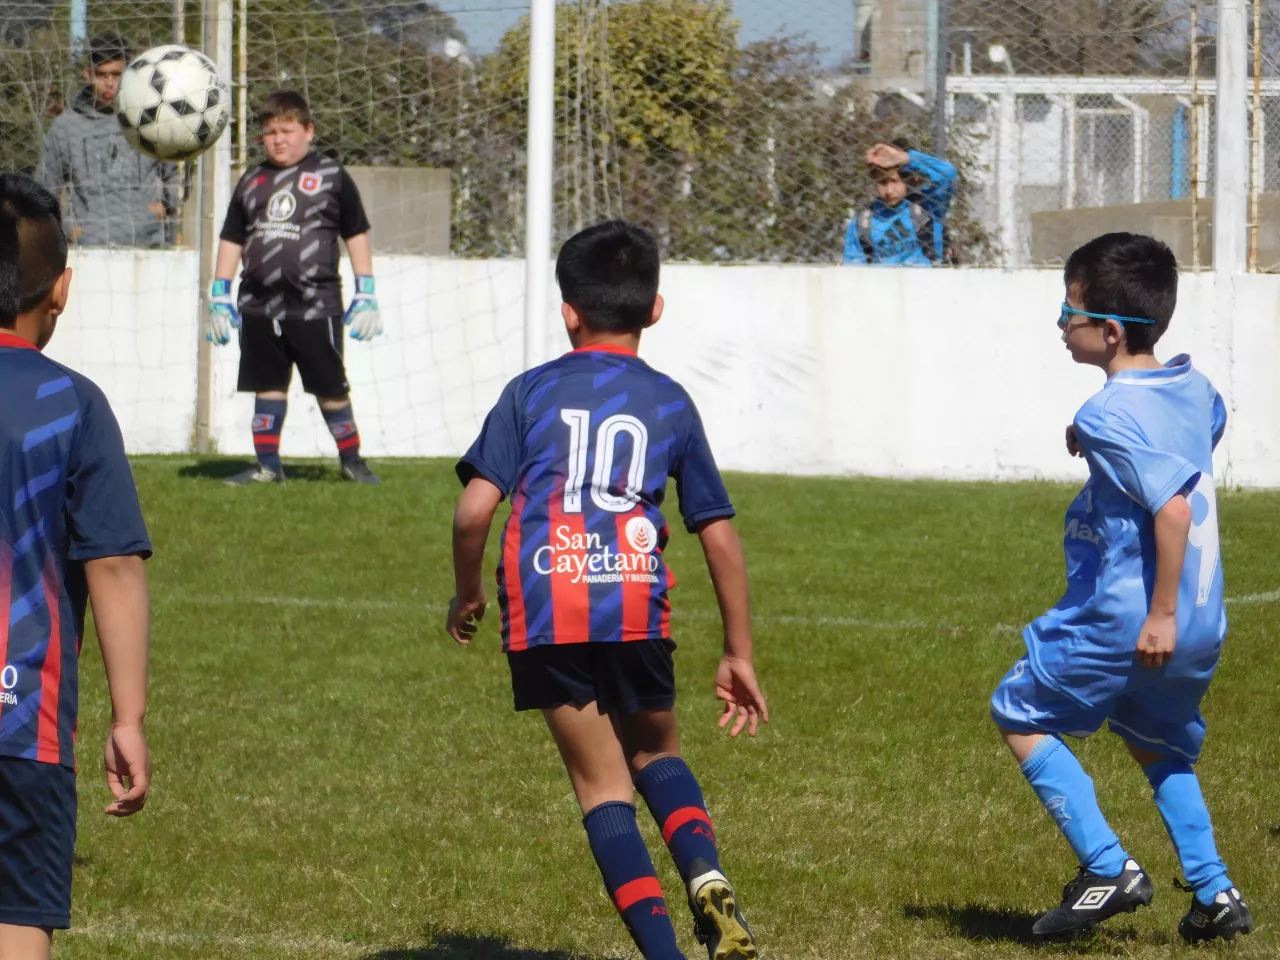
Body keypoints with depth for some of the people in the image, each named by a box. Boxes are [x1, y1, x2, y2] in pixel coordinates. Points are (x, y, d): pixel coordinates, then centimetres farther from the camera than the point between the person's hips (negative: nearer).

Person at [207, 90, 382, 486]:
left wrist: (365, 294, 4)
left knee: (330, 388, -1)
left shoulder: (331, 176, 4)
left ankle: (352, 461, 11)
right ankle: (267, 465, 11)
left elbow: (357, 234, 7)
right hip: (259, 305, 4)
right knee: (268, 386, 6)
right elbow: (232, 240, 19)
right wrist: (219, 297, 13)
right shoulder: (252, 183, 14)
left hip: (315, 303, -4)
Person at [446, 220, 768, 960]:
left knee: (602, 782, 8)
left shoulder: (531, 393, 9)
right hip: (636, 604, 1)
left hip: (543, 608, -1)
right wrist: (740, 656, 17)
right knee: (657, 753, 23)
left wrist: (468, 594, 18)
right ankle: (706, 876, -6)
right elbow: (720, 536, 11)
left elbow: (475, 509, -1)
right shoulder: (671, 403, 12)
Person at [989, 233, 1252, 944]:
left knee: (1020, 714, 10)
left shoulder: (1111, 415, -20)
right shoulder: (1194, 388, 6)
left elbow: (1173, 506, -30)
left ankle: (1106, 867, 1)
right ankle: (1213, 893, 18)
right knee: (1158, 745, 27)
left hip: (1123, 619, -8)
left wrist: (1161, 613, -26)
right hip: (1201, 627, 8)